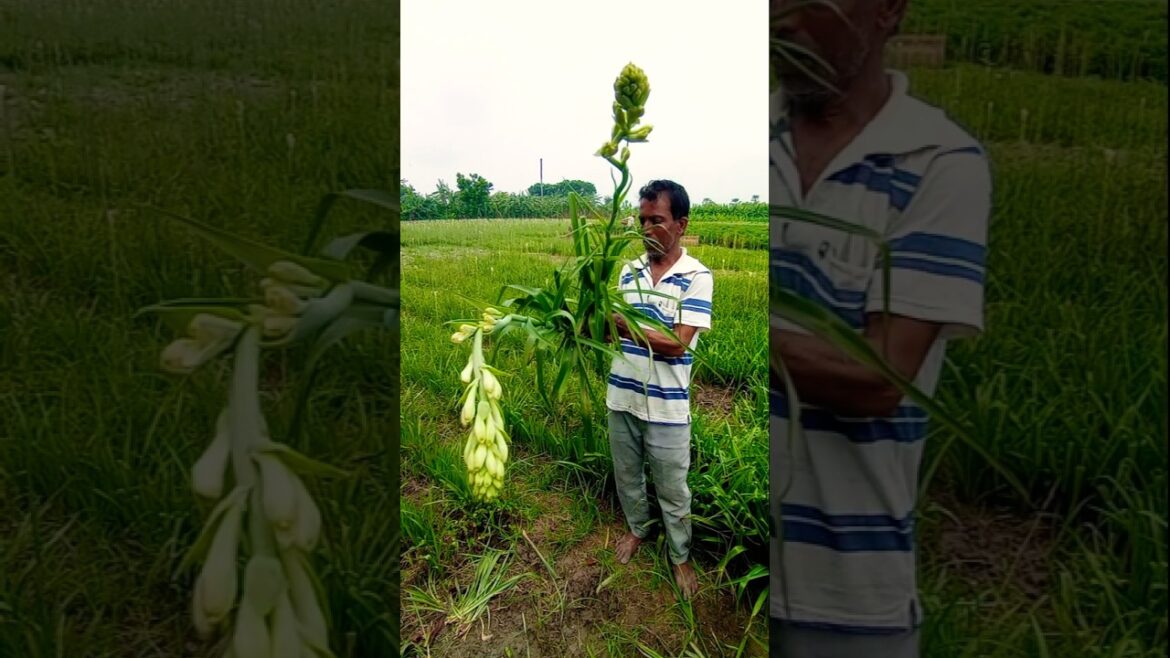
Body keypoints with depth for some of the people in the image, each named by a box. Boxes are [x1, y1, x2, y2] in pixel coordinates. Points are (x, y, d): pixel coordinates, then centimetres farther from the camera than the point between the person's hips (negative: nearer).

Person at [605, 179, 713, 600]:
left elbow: (676, 344, -22)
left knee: (672, 489, 13)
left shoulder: (696, 277, -13)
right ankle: (638, 528, 50)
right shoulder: (629, 271, 3)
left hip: (666, 406, -4)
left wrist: (619, 324, -27)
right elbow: (616, 329, 6)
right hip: (621, 397, 5)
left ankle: (680, 556, 38)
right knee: (626, 475, 23)